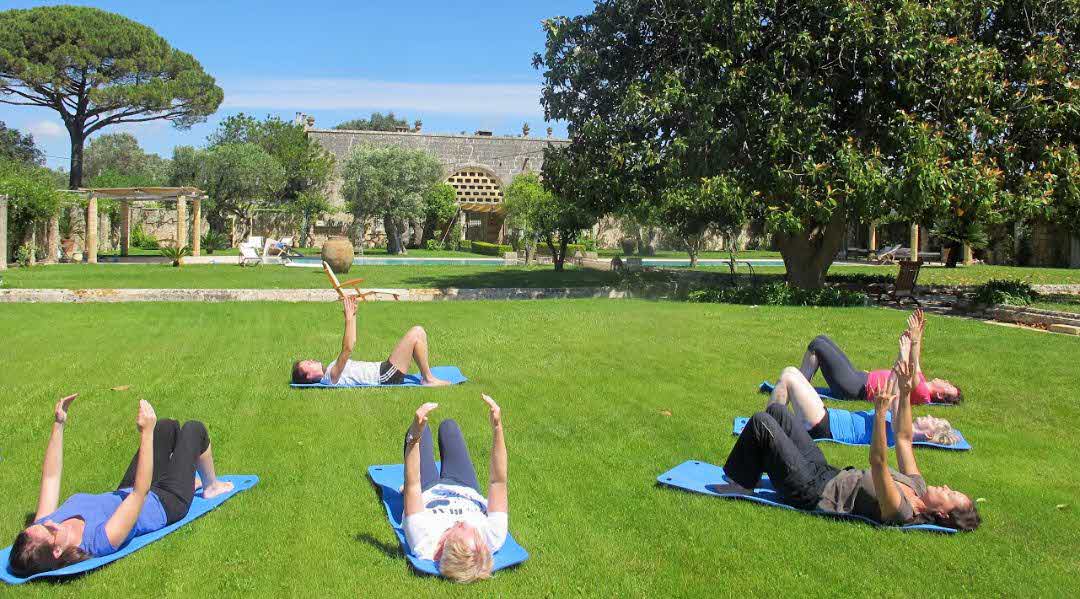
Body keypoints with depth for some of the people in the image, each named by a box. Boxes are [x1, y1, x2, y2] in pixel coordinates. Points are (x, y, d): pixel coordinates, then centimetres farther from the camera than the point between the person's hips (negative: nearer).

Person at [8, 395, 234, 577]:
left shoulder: (41, 528, -26)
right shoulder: (100, 541, -45)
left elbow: (50, 477, -16)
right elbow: (141, 492, -46)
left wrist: (58, 425, -17)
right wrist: (146, 432, -48)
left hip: (125, 494, 7)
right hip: (166, 504, -7)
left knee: (168, 426, 16)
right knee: (194, 428, 5)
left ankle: (189, 480, 45)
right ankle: (211, 486, 33)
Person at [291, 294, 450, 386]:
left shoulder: (329, 372, 17)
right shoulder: (332, 377, -14)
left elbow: (351, 342, 20)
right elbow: (348, 348, -29)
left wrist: (353, 313, 13)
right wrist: (349, 317, -29)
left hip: (383, 370, 10)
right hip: (387, 377, -10)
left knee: (418, 333, 10)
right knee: (416, 333, -18)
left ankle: (426, 376, 8)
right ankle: (428, 379, -9)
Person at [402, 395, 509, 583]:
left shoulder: (425, 544, -47)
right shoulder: (493, 539, -44)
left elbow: (412, 486, -44)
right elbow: (498, 482, -42)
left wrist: (415, 436, -48)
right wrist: (497, 428, -49)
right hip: (467, 491, 1)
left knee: (419, 431, 14)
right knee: (448, 425, 17)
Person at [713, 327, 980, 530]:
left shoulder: (901, 512, -26)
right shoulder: (918, 486, 1)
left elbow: (878, 462, -40)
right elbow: (904, 438, 6)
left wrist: (881, 411, -49)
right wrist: (905, 395, -5)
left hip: (811, 491, -9)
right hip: (826, 472, 9)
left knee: (761, 421, -19)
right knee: (775, 410, 7)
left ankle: (741, 484, 4)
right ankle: (743, 478, 19)